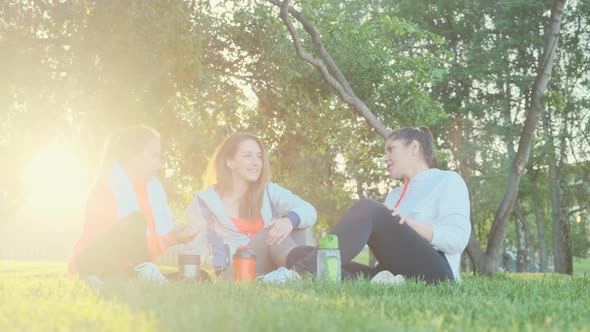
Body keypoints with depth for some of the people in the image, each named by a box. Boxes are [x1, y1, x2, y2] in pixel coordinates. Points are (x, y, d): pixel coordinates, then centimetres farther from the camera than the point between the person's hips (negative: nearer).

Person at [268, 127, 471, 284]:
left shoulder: (448, 180, 11)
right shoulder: (394, 195, 31)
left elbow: (457, 238, -6)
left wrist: (410, 224, -16)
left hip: (433, 274, -7)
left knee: (367, 209, -28)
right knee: (298, 254, -11)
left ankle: (299, 274, -40)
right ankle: (378, 285, -35)